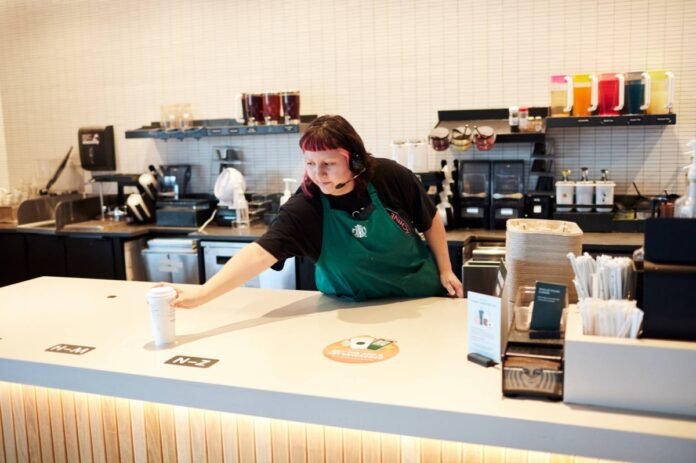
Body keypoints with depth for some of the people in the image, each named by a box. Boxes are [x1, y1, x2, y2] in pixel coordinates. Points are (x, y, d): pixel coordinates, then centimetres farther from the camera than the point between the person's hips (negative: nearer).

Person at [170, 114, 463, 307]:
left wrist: (445, 271, 0)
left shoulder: (391, 177, -22)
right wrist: (201, 294, -47)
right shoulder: (304, 208, -26)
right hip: (355, 310, -1)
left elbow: (430, 221, -5)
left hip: (422, 299, 1)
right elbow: (260, 252, -37)